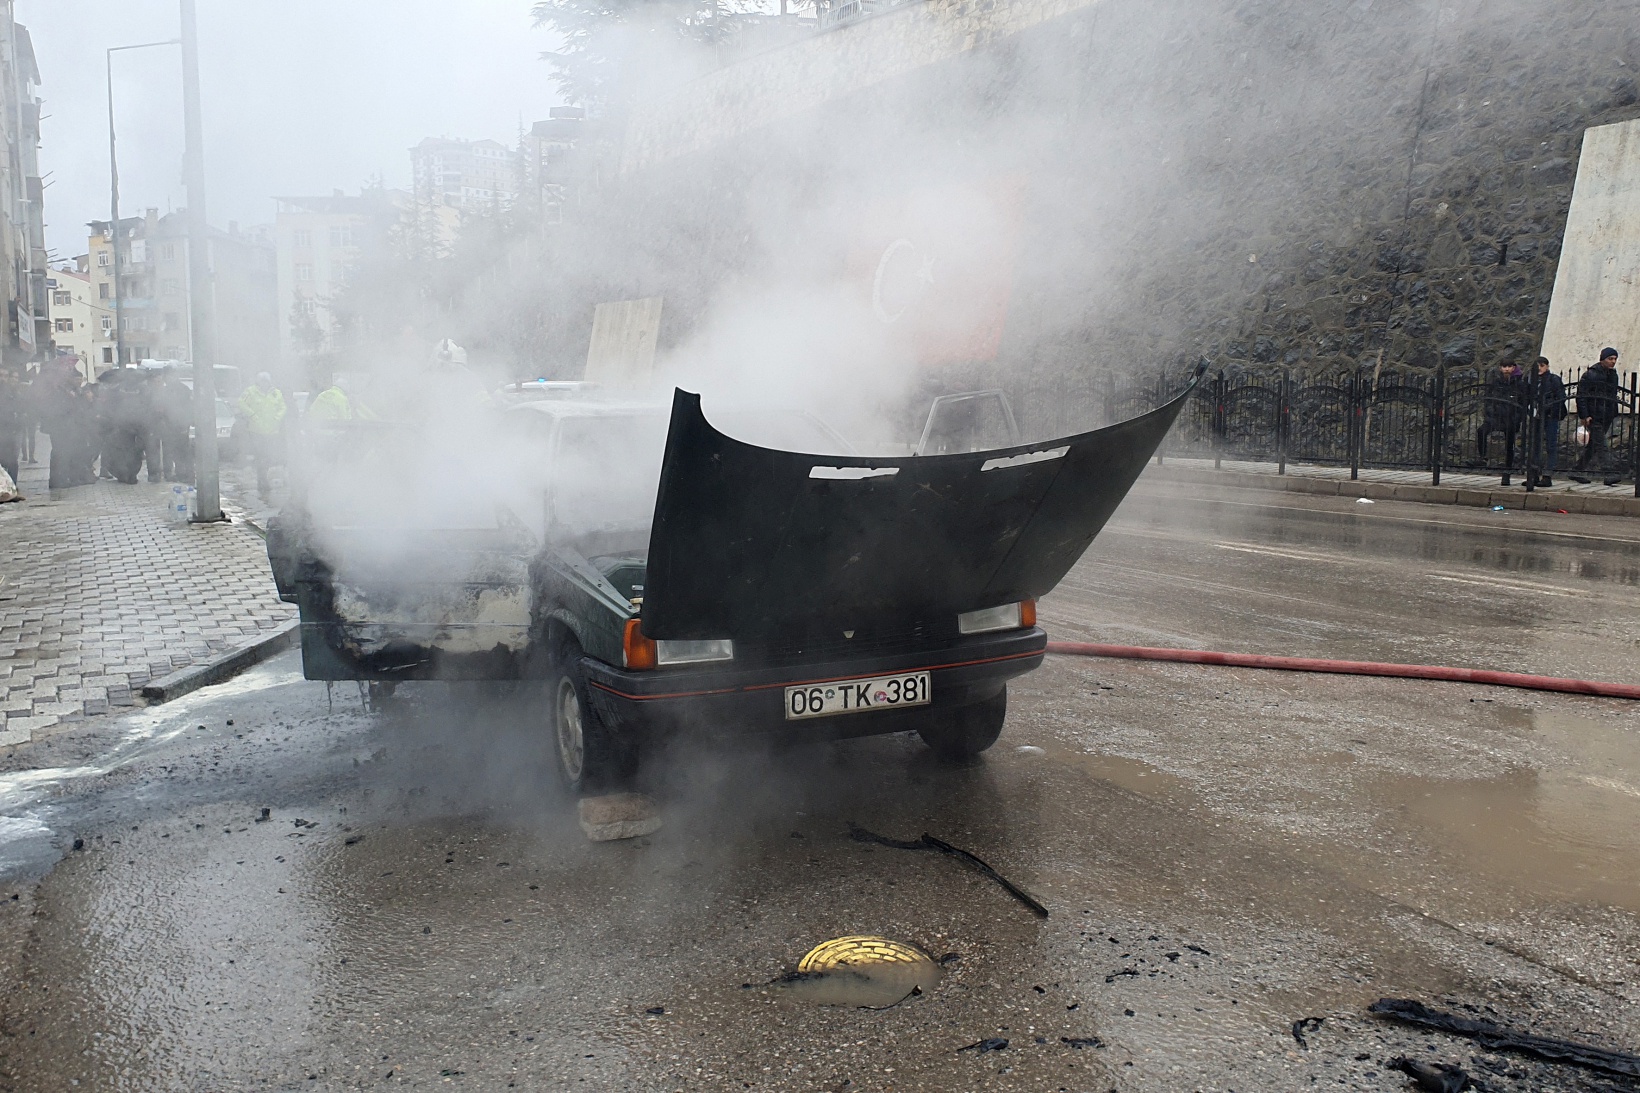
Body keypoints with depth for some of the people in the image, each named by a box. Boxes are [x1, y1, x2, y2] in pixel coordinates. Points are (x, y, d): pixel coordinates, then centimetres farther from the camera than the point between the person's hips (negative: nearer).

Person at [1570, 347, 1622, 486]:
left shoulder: (1613, 375, 15)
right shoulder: (1591, 375, -9)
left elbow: (1613, 397, 23)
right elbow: (1581, 395, -11)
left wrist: (1614, 415, 17)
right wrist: (1584, 416, -16)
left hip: (1606, 417, 8)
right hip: (1593, 417, -8)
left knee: (1592, 445, 10)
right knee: (1601, 446, -12)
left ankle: (1578, 471, 18)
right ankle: (1608, 474, -16)